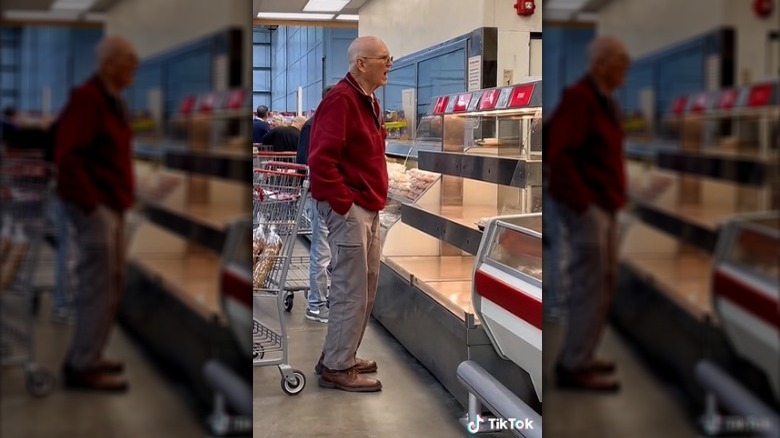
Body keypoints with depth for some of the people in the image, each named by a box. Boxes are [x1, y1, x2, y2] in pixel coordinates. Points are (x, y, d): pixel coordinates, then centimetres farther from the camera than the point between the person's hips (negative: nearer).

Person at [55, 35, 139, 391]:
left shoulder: (113, 100, 14)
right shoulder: (86, 98, -15)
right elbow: (68, 155, -21)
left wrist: (124, 195, 13)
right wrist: (90, 201, -21)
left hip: (112, 204, 10)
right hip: (94, 204, -10)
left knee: (112, 282, 14)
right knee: (99, 283, -8)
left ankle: (86, 356, 24)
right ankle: (83, 367, -1)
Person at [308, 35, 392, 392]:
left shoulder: (369, 102, 15)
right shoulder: (340, 100, -16)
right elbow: (321, 160, -24)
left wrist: (374, 198, 17)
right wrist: (344, 205, -21)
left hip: (368, 208, 10)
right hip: (349, 208, -10)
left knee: (366, 289, 16)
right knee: (351, 292, -5)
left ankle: (341, 356, 27)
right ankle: (336, 369, 5)